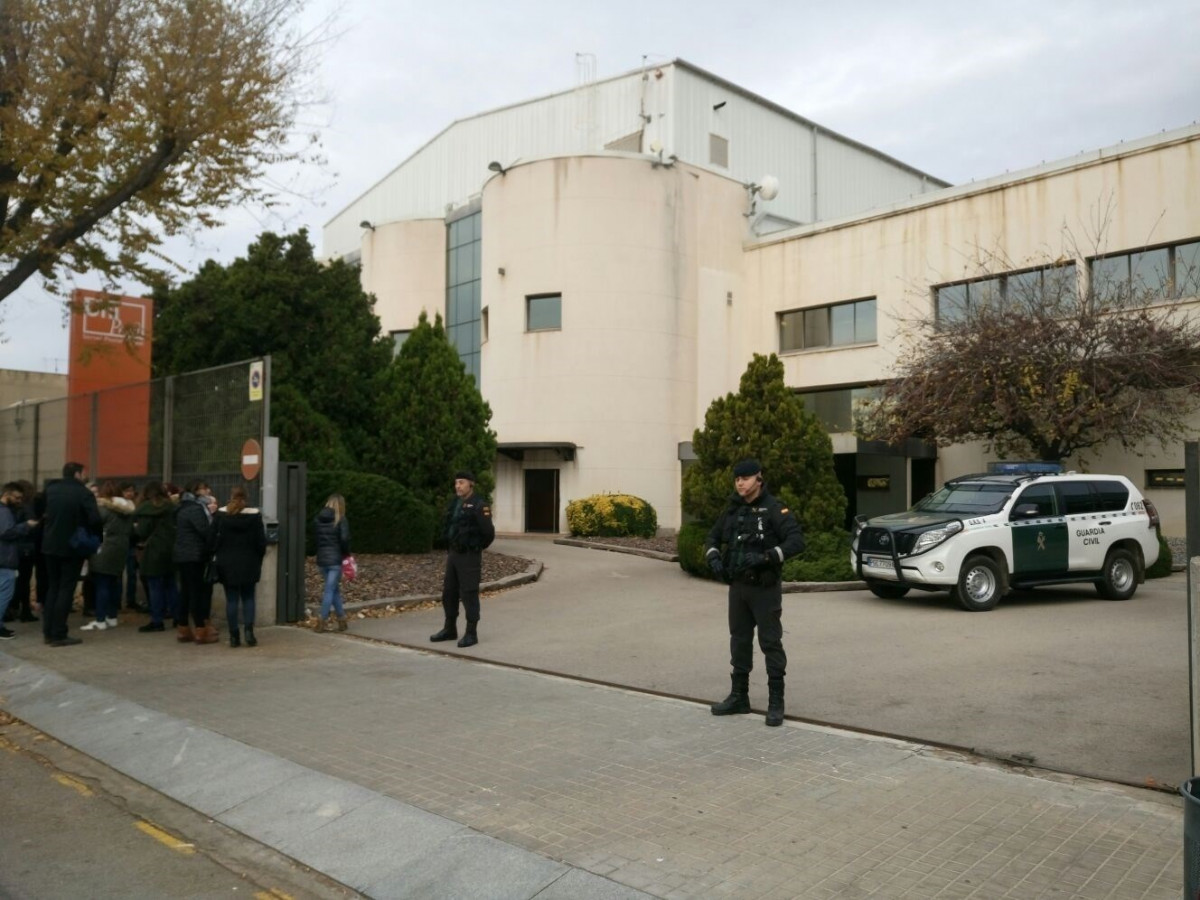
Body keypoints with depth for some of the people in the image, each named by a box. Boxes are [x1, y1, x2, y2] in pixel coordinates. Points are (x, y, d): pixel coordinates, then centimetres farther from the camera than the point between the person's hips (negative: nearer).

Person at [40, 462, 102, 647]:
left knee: (53, 587, 15)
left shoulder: (50, 489, 5)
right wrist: (94, 538, -4)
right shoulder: (83, 492, -12)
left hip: (51, 545, 5)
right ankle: (58, 635, -1)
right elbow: (95, 519, -20)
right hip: (72, 547, -5)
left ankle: (48, 631, 16)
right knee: (66, 589, -1)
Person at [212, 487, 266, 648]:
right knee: (248, 598, 10)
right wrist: (258, 561, 9)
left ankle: (234, 636, 4)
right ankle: (249, 632, -3)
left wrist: (217, 556, 8)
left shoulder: (220, 514, -2)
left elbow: (213, 538, -3)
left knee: (231, 599, 5)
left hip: (227, 564, 0)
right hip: (248, 564, 0)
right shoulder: (254, 515, -5)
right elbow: (261, 542, -3)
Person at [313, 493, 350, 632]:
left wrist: (321, 552, 11)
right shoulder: (340, 519, -8)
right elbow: (344, 539, -15)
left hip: (321, 559, 5)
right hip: (335, 559, -5)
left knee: (335, 589, 15)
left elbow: (316, 538, 5)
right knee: (330, 590, 0)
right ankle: (322, 620, -3)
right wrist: (346, 553, -1)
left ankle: (342, 619, 18)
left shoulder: (319, 519, 6)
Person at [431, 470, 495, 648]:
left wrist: (477, 548, 3)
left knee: (469, 595, -3)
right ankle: (450, 629, 25)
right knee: (449, 593, 13)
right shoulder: (455, 503, 10)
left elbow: (489, 533, -14)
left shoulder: (479, 505, -15)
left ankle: (471, 634, 5)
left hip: (469, 557, -8)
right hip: (453, 555, 8)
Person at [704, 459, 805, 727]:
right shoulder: (732, 510, 9)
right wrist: (714, 557, -5)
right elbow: (713, 538, 16)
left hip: (765, 589, -6)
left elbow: (796, 540, -21)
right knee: (739, 641, 14)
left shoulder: (774, 510, -11)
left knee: (771, 643, -1)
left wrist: (766, 557, -30)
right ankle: (739, 697, 25)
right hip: (738, 587, 6)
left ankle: (776, 703, 8)